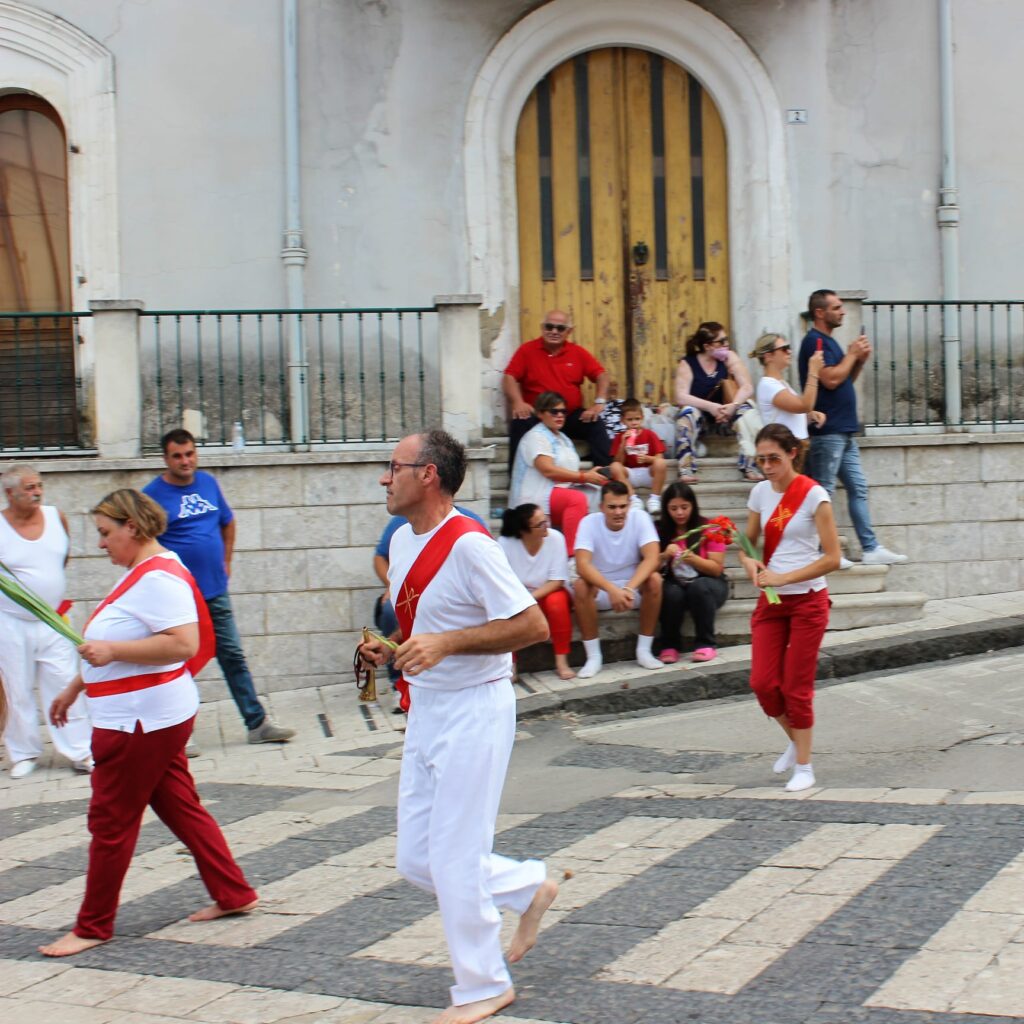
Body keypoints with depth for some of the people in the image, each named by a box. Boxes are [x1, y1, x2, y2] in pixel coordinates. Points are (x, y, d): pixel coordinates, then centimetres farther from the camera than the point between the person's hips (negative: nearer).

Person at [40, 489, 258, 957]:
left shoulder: (159, 578, -20)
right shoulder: (139, 574, 14)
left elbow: (184, 643, -31)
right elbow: (125, 644, 24)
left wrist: (112, 650, -29)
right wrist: (75, 687, 25)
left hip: (143, 721, -11)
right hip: (146, 719, 11)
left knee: (110, 822, -1)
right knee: (180, 807, 14)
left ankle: (93, 927, 9)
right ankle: (234, 895, 20)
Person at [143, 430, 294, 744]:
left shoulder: (208, 483, 8)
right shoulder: (153, 494, -8)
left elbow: (227, 522, 22)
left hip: (216, 590, 5)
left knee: (234, 657, 9)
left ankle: (257, 723, 14)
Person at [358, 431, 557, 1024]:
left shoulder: (469, 545, -20)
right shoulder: (403, 541, 7)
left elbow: (533, 626, -22)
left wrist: (445, 643, -27)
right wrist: (391, 649, 3)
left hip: (473, 712, -9)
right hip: (425, 709, 9)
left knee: (455, 858, -1)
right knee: (416, 858, 12)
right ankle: (530, 887, 32)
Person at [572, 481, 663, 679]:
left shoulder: (640, 518, -13)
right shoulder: (589, 522, -15)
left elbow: (652, 558, -25)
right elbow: (582, 565, -28)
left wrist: (629, 589, -41)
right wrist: (612, 590, -43)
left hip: (634, 586, 1)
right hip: (600, 589, -1)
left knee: (654, 580, -29)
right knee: (580, 587, -31)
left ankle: (644, 651, -16)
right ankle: (593, 656, -20)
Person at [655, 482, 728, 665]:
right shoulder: (661, 530, 1)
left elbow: (716, 569, -8)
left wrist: (693, 559, -27)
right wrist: (665, 556, -23)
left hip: (708, 584, -1)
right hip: (675, 584, 1)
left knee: (699, 587, -36)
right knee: (671, 593, -34)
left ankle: (706, 644, -21)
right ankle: (670, 645, -14)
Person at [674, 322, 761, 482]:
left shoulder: (729, 358, -7)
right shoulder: (687, 364, -12)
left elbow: (747, 388, -14)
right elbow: (681, 397, -22)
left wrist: (733, 406, -33)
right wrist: (711, 407, -35)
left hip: (723, 413, 2)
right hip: (699, 414, -2)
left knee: (746, 409, -25)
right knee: (688, 411, -32)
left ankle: (749, 467, -30)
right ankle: (686, 470, -37)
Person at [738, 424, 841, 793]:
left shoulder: (813, 495, -12)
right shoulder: (761, 492, 4)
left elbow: (832, 557, -14)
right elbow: (748, 542, 14)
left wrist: (784, 578, -20)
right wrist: (750, 562, -9)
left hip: (807, 600, -5)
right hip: (770, 601, 5)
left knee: (797, 686, 0)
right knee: (763, 683, 0)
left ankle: (803, 767, 14)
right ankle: (796, 741, 26)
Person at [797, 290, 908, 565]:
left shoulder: (828, 341, 18)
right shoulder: (814, 341, -12)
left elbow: (846, 379, 22)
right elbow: (831, 379, -22)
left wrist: (860, 360, 5)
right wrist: (852, 354, -9)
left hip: (844, 432, 10)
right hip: (827, 432, -10)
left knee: (858, 488, 9)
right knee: (823, 491, -5)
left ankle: (871, 548, 12)